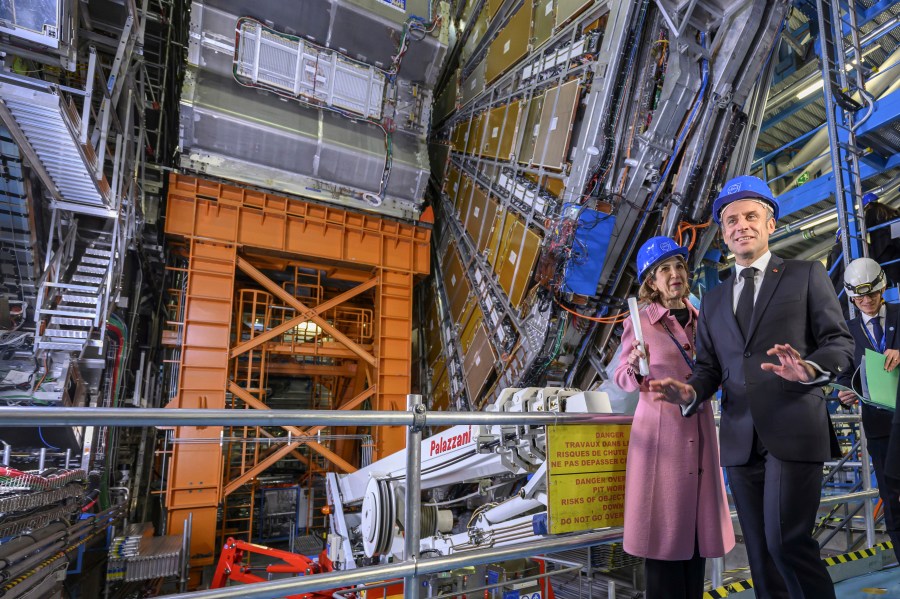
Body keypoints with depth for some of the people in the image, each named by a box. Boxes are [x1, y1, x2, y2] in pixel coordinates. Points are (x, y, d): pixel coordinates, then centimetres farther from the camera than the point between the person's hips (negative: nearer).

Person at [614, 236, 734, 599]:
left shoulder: (701, 320, 9)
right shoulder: (640, 321, -6)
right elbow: (622, 379, -4)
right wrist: (635, 368, -24)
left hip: (699, 432, 5)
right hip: (659, 431, -5)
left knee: (698, 526, 12)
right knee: (664, 529, 1)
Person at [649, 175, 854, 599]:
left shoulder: (806, 275, 6)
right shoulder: (713, 300, 16)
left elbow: (840, 341, 0)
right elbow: (709, 367, 14)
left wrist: (811, 369, -22)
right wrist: (690, 392, -8)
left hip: (794, 431, -4)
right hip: (740, 438, 4)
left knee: (786, 539, -12)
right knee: (760, 550, 11)